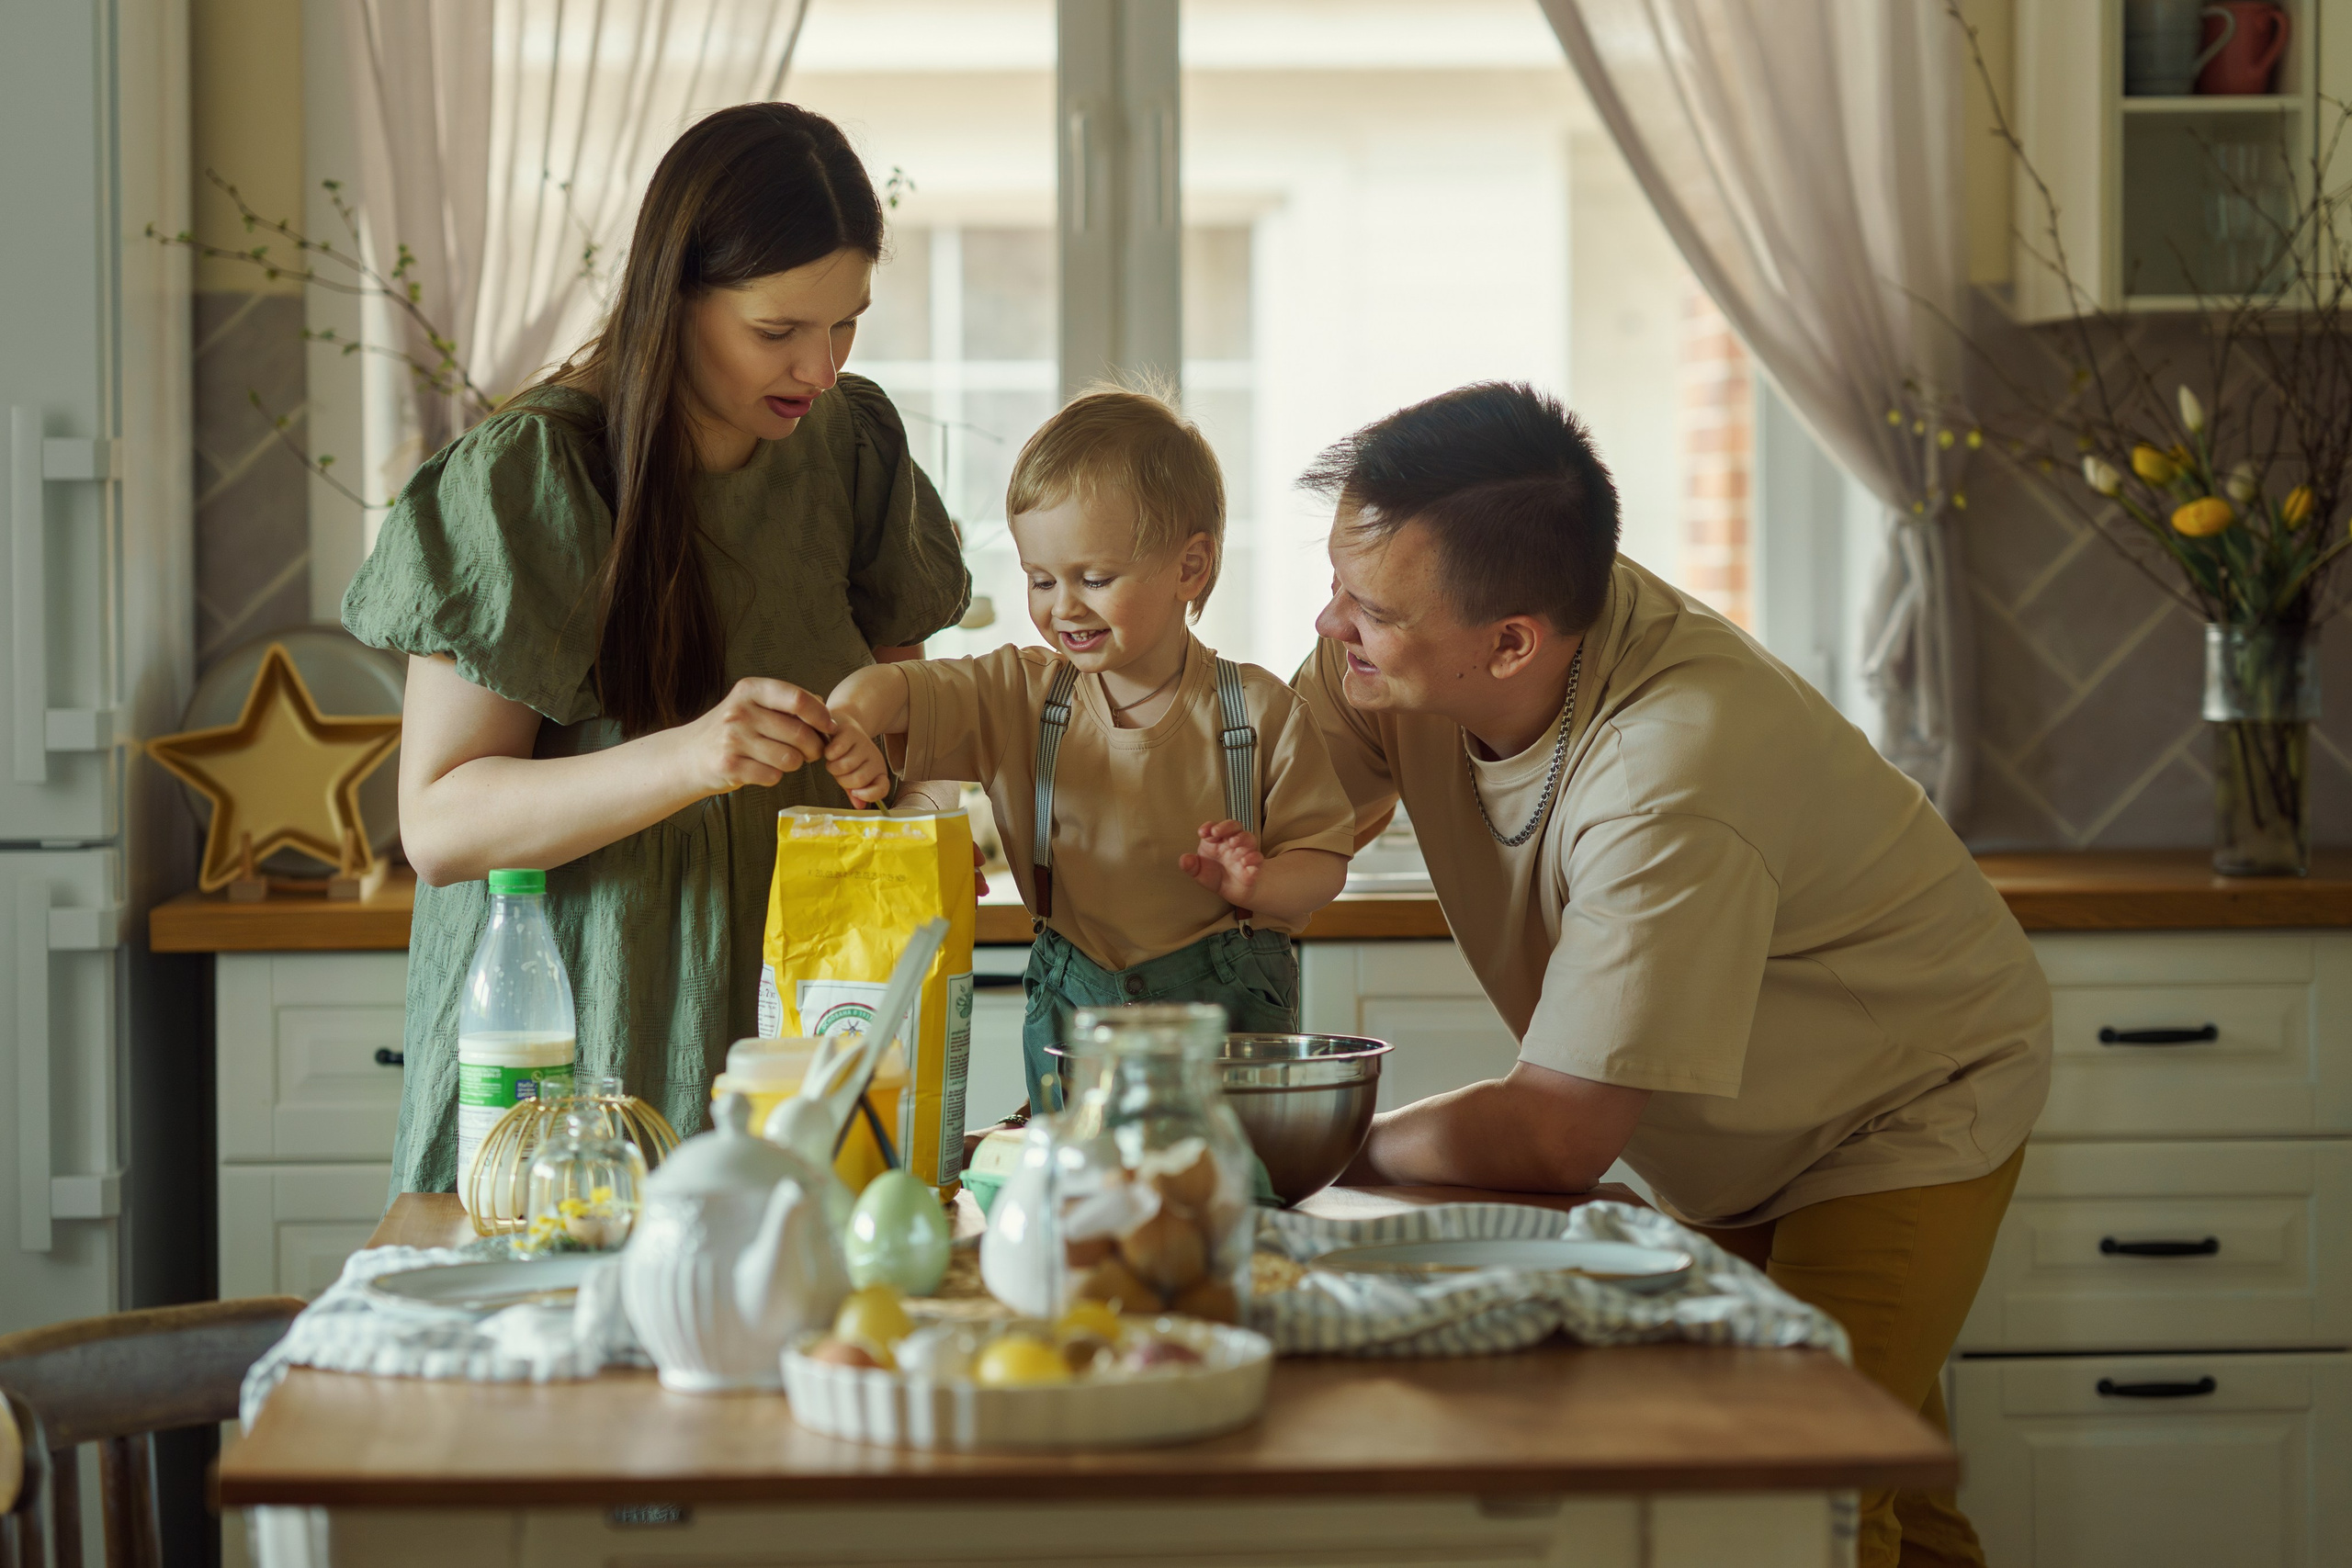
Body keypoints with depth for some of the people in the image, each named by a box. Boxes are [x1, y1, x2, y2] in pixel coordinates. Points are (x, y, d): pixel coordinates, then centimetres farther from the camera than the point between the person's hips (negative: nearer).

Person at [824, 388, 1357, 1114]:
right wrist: (850, 723, -26)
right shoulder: (1020, 695, 5)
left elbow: (1324, 862, 2)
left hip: (1233, 1015, -2)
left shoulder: (1258, 710, -1)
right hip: (1070, 1012, 2)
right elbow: (891, 687, -4)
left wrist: (1256, 883, -19)